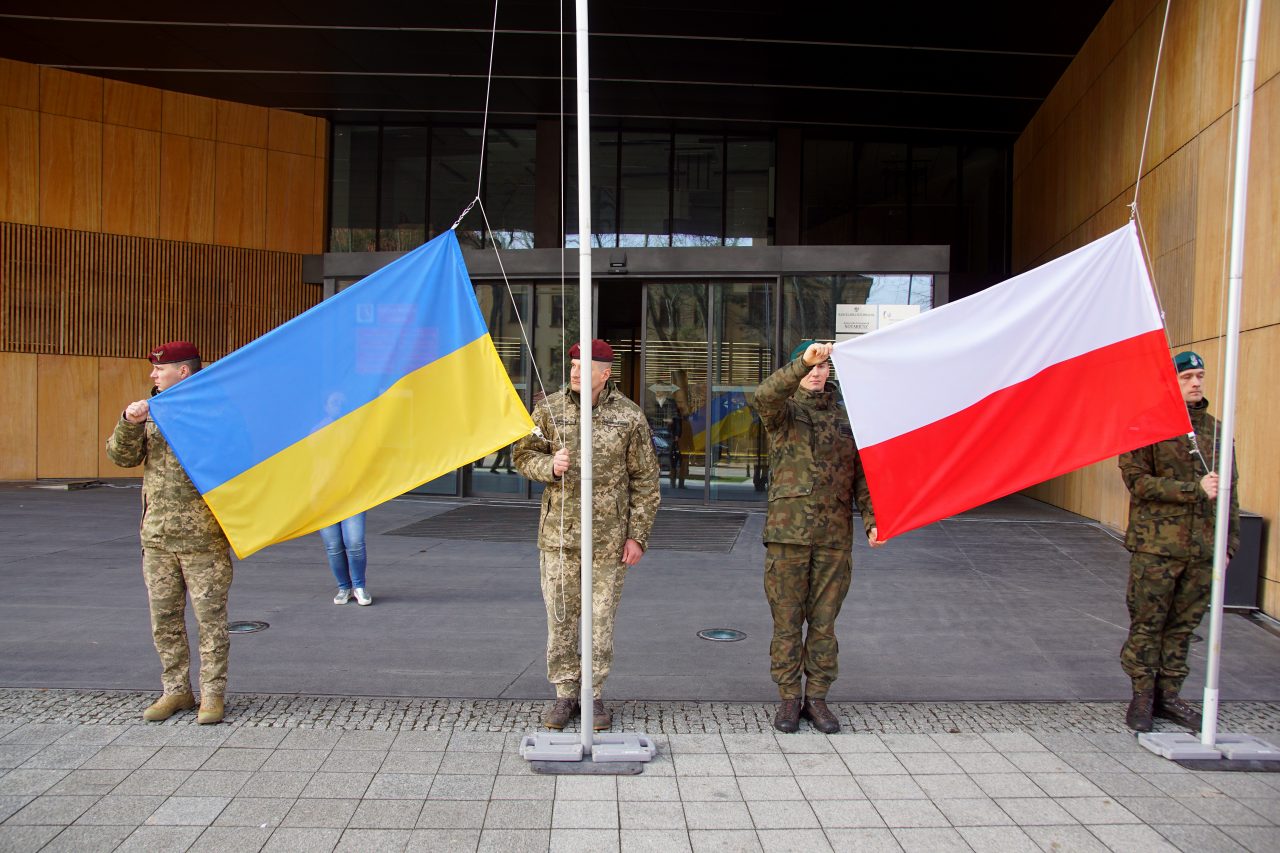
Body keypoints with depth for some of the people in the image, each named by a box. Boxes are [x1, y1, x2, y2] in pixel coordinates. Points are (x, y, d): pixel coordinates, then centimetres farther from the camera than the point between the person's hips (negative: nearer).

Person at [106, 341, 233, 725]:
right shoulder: (152, 412, 13)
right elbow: (122, 456, 4)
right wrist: (129, 423, -11)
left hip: (203, 539, -6)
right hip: (157, 537, 6)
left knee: (210, 618, 1)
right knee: (164, 620, 11)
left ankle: (213, 694, 11)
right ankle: (176, 691, 23)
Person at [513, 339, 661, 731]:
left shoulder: (629, 416, -2)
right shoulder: (549, 408, 1)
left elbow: (645, 480, 1)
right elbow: (524, 454, 8)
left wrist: (637, 535, -3)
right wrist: (550, 467, -15)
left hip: (609, 538, -1)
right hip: (558, 535, 1)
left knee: (601, 620, 7)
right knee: (560, 617, 8)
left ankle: (594, 694, 23)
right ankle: (565, 694, 23)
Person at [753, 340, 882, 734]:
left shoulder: (844, 416, 13)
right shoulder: (783, 412, 5)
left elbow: (861, 473, 11)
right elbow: (765, 394, -20)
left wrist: (872, 518, -1)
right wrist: (803, 363, -32)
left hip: (835, 535, 2)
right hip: (787, 531, -2)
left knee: (824, 621, 8)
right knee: (786, 621, 4)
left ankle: (817, 697, 21)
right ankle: (789, 698, 16)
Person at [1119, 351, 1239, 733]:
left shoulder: (1215, 429, 13)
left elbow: (1229, 490, 16)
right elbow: (1137, 480, -11)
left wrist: (1227, 543, 12)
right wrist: (1194, 490, -15)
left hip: (1202, 547, 5)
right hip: (1156, 546, -5)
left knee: (1184, 624, 10)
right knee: (1147, 623, 1)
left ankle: (1168, 695, 22)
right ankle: (1142, 697, 12)